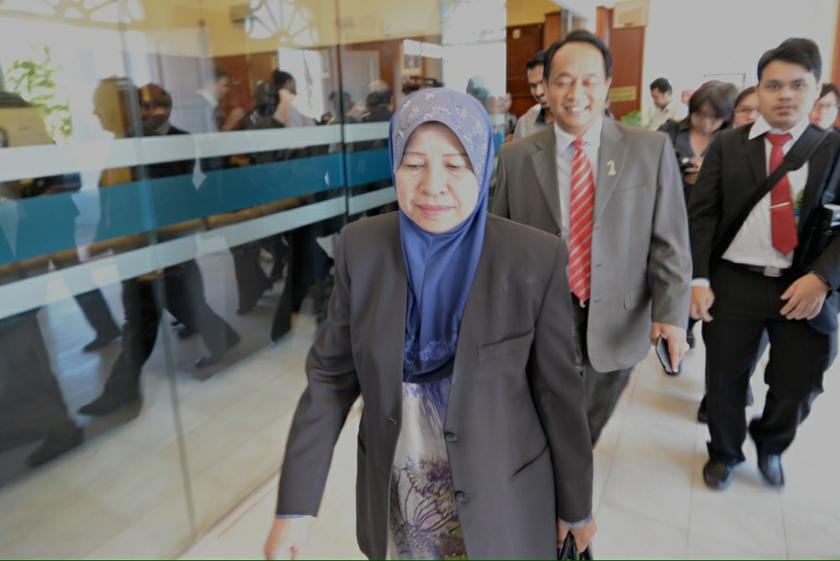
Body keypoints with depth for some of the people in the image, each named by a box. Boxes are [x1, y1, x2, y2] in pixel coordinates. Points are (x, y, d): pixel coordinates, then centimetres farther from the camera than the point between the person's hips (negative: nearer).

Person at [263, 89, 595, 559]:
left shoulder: (537, 259, -18)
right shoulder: (362, 246, -12)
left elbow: (558, 389, -9)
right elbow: (332, 374, -6)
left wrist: (577, 503, 2)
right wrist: (295, 504, -6)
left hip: (500, 497, -2)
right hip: (394, 494, 3)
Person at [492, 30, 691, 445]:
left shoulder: (651, 150, -3)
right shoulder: (515, 158, -3)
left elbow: (669, 240, -3)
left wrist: (671, 312, -13)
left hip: (616, 325, 1)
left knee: (589, 429, 23)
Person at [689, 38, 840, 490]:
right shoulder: (727, 146, 2)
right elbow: (701, 215, -2)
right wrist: (698, 278, -11)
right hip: (733, 283, 0)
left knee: (797, 388, 10)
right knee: (724, 380, 12)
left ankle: (769, 445, 44)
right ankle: (724, 452, 40)